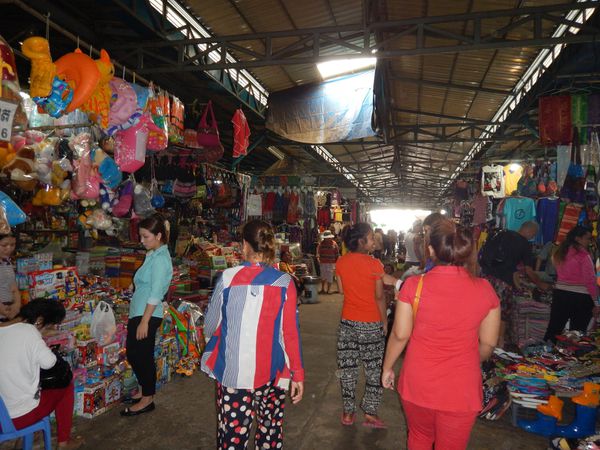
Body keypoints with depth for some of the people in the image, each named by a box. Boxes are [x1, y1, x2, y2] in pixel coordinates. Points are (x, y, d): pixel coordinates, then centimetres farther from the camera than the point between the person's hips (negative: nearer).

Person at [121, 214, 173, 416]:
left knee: (142, 356, 2)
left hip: (147, 315, -10)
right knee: (133, 354, 18)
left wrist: (144, 321, -20)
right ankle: (145, 390, 35)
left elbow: (155, 295, -22)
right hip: (138, 312, 10)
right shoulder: (154, 255, 11)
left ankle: (147, 399, 19)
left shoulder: (160, 259, -19)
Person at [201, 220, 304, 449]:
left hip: (232, 372, 0)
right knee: (270, 431, 20)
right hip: (271, 373, 1)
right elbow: (290, 333, -7)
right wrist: (298, 374, 2)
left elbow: (210, 327, 2)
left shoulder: (228, 277, -9)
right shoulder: (284, 282, -9)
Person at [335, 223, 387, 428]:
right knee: (374, 369, 12)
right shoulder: (375, 264, -14)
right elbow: (379, 297, -10)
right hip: (371, 325, -4)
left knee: (347, 368, 13)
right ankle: (370, 413, 19)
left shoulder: (341, 262, -2)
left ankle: (348, 412, 24)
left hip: (348, 322, 4)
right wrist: (385, 321, 0)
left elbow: (341, 289, 6)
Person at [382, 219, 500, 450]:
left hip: (417, 384, 0)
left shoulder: (414, 285, -15)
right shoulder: (485, 289, -10)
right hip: (461, 390, 1)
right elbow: (488, 344, -1)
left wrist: (387, 368, 8)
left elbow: (400, 335, -9)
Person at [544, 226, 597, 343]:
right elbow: (590, 280, -14)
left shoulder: (560, 252, 7)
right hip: (580, 297, -6)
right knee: (577, 332, 6)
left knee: (554, 328, 12)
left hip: (560, 293, 6)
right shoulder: (583, 255, -13)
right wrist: (595, 299, -10)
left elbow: (560, 273, 9)